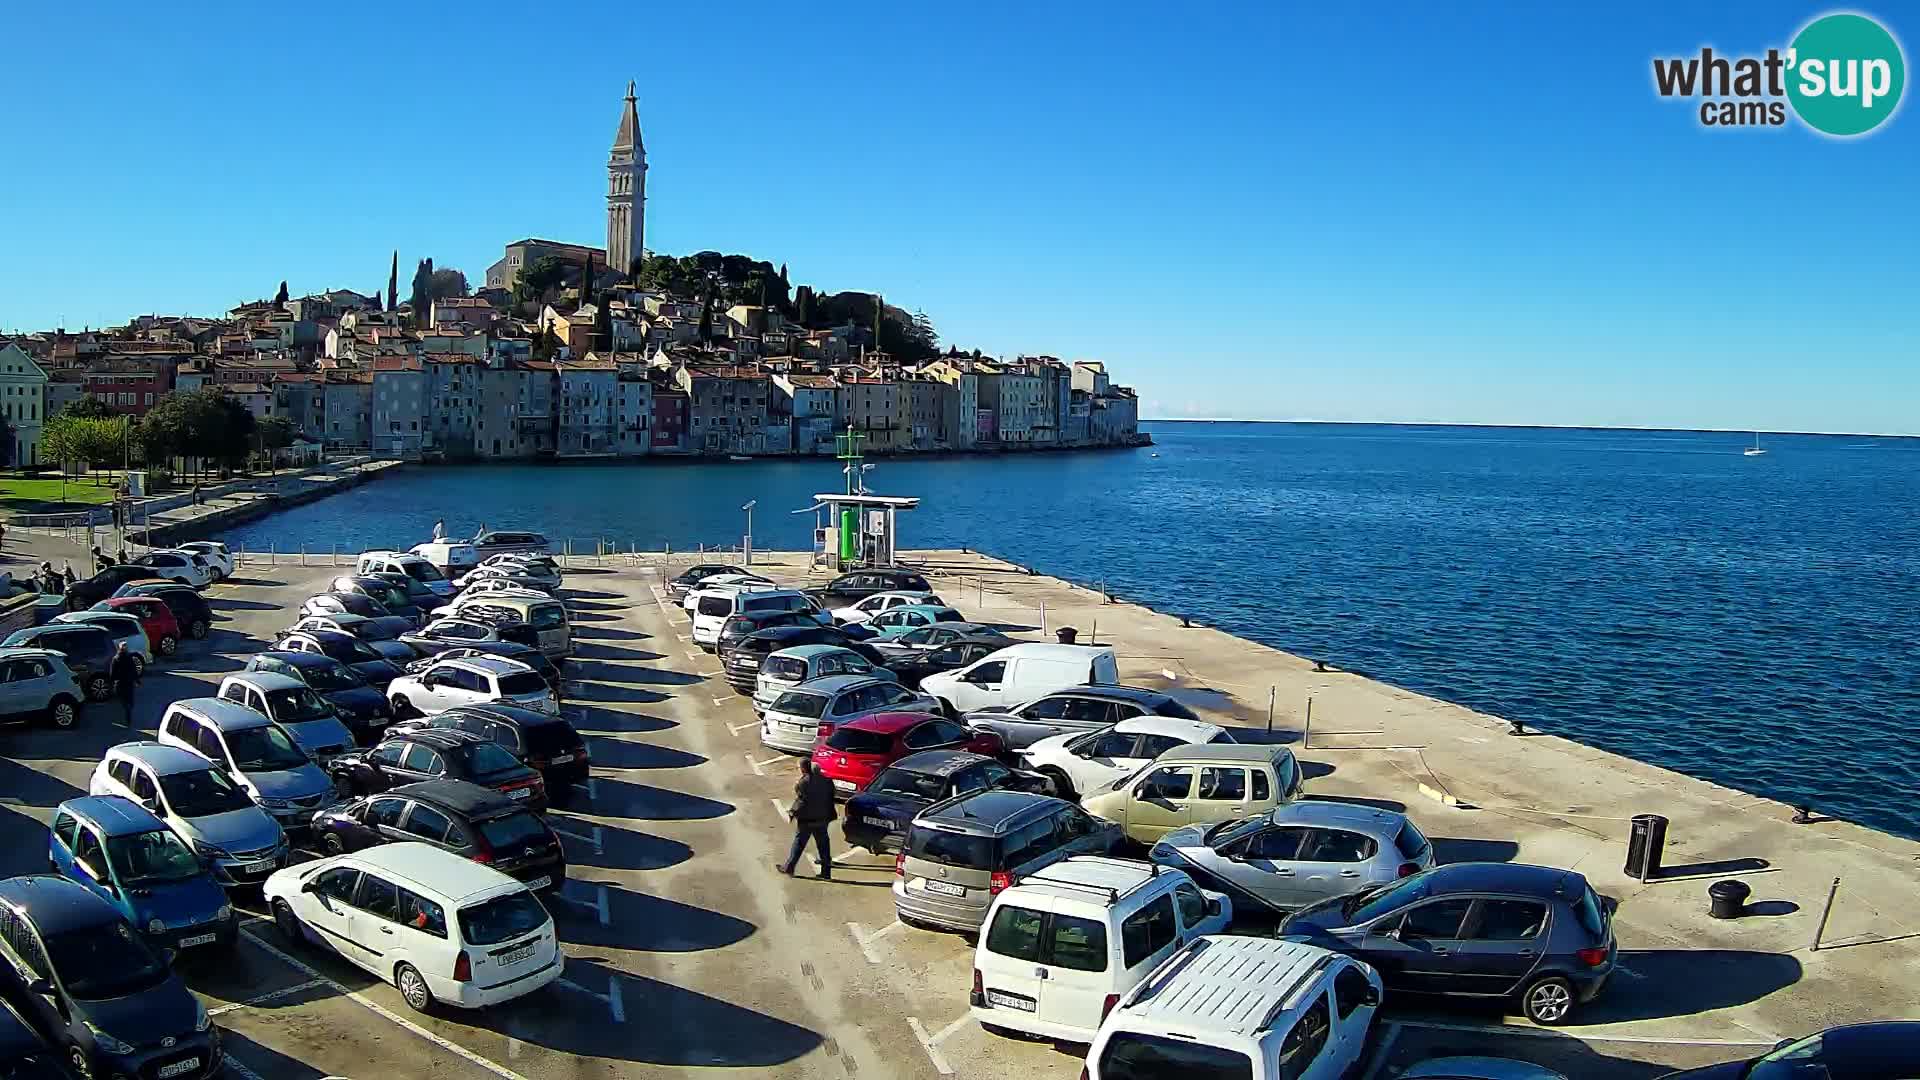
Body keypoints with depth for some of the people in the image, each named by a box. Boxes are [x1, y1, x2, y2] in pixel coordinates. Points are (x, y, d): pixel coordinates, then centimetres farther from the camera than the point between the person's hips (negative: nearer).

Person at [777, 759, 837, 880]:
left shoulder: (804, 782, -17)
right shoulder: (825, 780, 3)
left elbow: (801, 801, -18)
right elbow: (830, 798, 10)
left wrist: (792, 811, -4)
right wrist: (828, 815, 18)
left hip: (806, 820, -6)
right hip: (823, 819, 6)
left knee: (799, 843, 7)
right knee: (823, 844, 10)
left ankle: (788, 868, 17)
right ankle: (826, 873, 12)